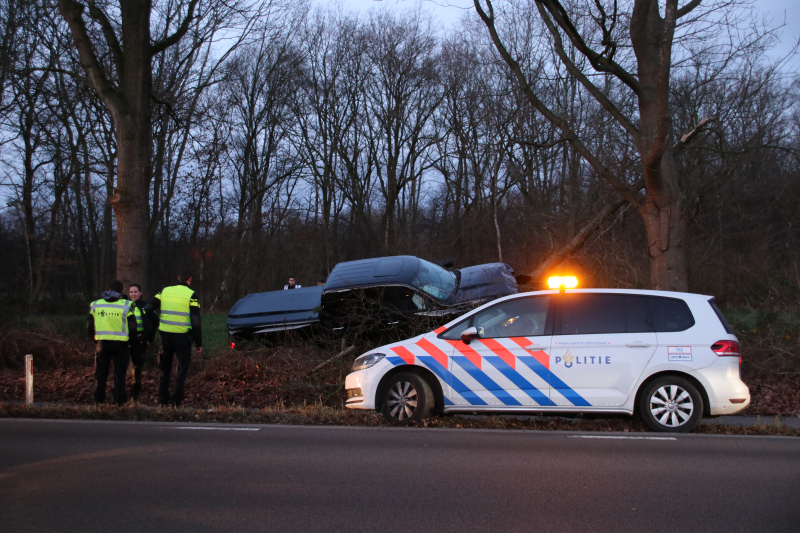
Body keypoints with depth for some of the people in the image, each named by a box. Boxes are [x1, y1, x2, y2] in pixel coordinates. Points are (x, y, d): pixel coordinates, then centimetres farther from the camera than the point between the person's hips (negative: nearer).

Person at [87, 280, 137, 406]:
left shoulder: (95, 305, 4)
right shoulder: (126, 305, -6)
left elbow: (89, 327, 8)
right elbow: (132, 327, -6)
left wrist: (95, 338, 24)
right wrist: (131, 339, 12)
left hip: (102, 343, 2)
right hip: (120, 343, -2)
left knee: (101, 372, 12)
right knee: (119, 373, 7)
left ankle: (99, 398, 11)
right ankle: (119, 399, 5)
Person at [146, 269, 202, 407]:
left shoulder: (165, 291, 6)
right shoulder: (191, 295, -6)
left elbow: (148, 308, 3)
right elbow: (196, 321, -9)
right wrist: (199, 344, -4)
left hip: (166, 336, 3)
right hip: (183, 337, -3)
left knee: (165, 369, 17)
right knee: (182, 370, 8)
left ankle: (162, 400, 17)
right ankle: (175, 401, 1)